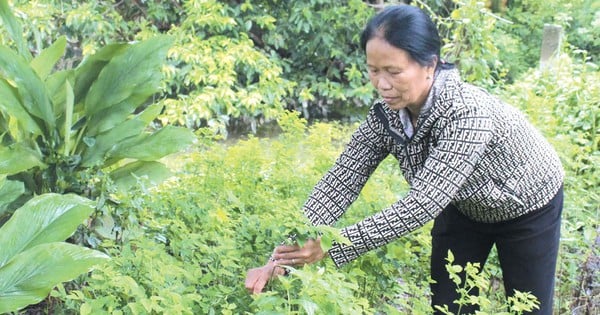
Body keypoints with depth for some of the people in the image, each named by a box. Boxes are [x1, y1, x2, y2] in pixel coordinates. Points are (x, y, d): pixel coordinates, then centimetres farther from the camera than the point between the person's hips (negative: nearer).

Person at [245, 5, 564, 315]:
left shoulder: (467, 113, -40)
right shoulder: (387, 113, -22)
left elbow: (421, 205, -42)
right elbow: (340, 182, -22)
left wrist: (330, 246, -43)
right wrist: (285, 254, -31)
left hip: (527, 208, -4)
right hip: (465, 205, 5)